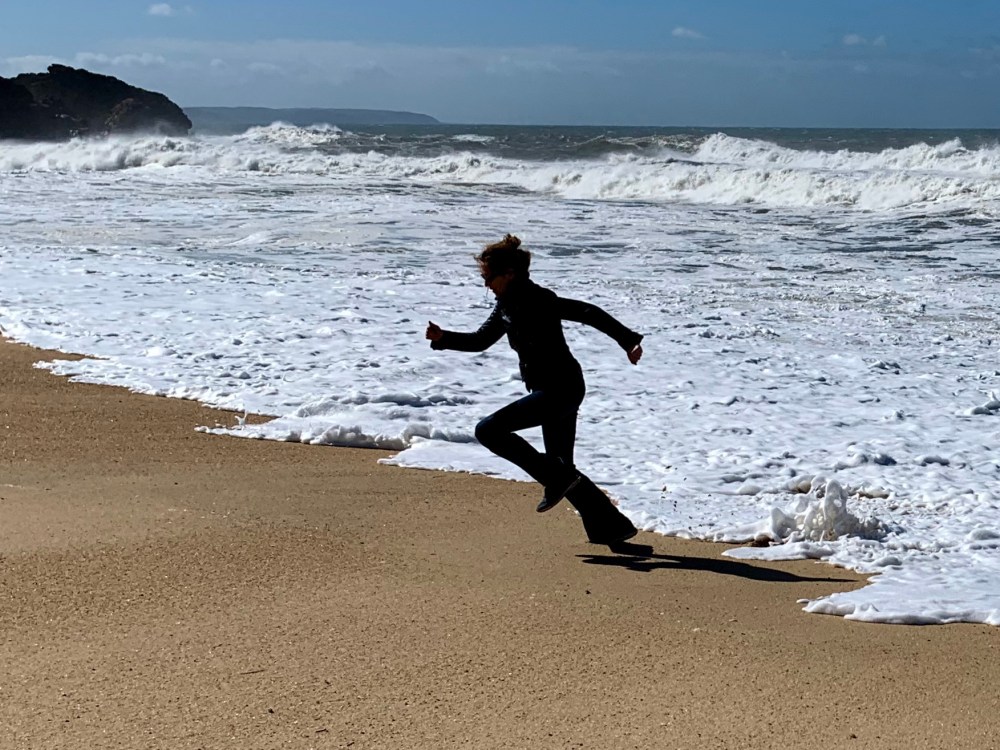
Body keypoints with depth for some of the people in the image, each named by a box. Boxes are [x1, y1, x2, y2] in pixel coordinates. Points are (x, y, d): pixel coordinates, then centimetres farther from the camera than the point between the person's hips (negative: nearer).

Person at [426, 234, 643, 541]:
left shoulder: (537, 299, -15)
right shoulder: (507, 307, 13)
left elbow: (588, 312, -20)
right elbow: (480, 340, 23)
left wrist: (628, 340, -27)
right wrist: (443, 338, 9)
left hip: (558, 390, -10)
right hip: (558, 390, 10)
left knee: (489, 430, -13)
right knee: (562, 465, 14)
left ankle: (555, 477, -8)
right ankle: (613, 526, 20)